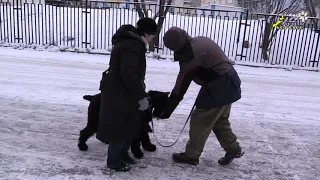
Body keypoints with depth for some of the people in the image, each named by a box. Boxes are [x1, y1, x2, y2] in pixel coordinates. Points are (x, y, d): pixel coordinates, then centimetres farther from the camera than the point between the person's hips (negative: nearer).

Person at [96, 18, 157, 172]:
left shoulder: (132, 41, 12)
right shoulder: (131, 46, -23)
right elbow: (128, 74, -29)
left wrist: (140, 86, 16)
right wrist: (141, 96, -24)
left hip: (124, 92, 11)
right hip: (118, 93, -11)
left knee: (131, 125, 18)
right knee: (120, 127, 2)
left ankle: (123, 153, 35)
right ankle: (113, 160, 18)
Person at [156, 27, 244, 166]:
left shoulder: (189, 56, -21)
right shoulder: (200, 41, 6)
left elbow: (180, 88, -17)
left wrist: (166, 112, -8)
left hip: (218, 88, -9)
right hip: (229, 83, 9)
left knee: (199, 121, 3)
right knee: (220, 121, 22)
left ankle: (191, 156, 17)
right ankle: (233, 149, 32)